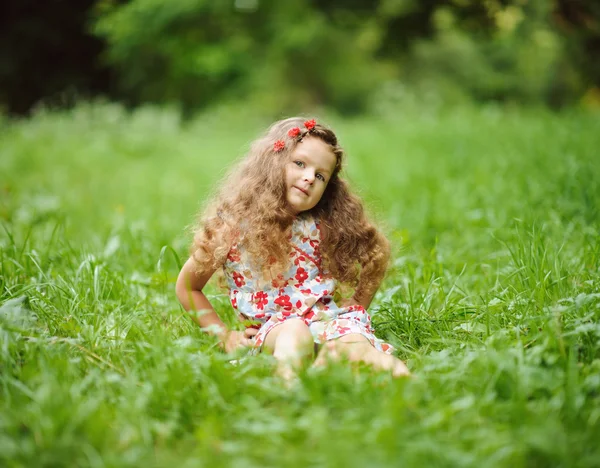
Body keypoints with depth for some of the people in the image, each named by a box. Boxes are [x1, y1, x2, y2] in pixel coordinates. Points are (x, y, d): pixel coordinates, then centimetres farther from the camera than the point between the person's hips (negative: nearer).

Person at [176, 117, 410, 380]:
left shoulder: (320, 228, 8)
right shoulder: (232, 227, 2)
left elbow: (375, 256, 23)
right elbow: (187, 287, 13)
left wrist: (355, 310, 12)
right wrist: (224, 336, 6)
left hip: (329, 320, 3)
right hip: (272, 330, -3)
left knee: (354, 344, -33)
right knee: (295, 333, -39)